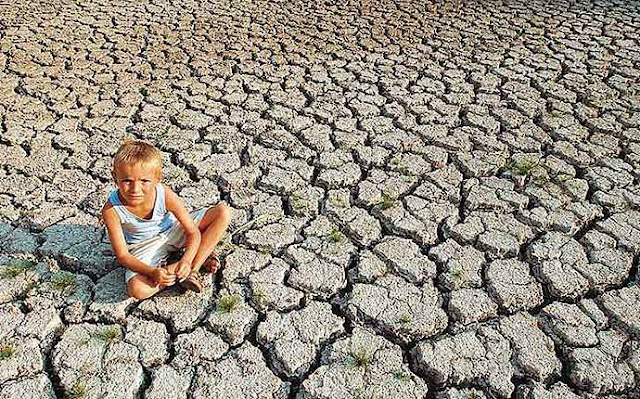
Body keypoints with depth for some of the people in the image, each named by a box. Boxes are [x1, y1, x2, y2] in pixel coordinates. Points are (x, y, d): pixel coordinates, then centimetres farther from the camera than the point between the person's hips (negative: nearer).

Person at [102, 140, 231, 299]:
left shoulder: (165, 195, -27)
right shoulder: (111, 210, -29)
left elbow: (193, 232, -19)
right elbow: (122, 255, -22)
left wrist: (187, 260, -37)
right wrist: (152, 272, -38)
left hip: (173, 231, 2)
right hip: (144, 248, -1)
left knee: (223, 212, -17)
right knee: (137, 289, -32)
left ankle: (193, 268, -18)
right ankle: (201, 258, -16)